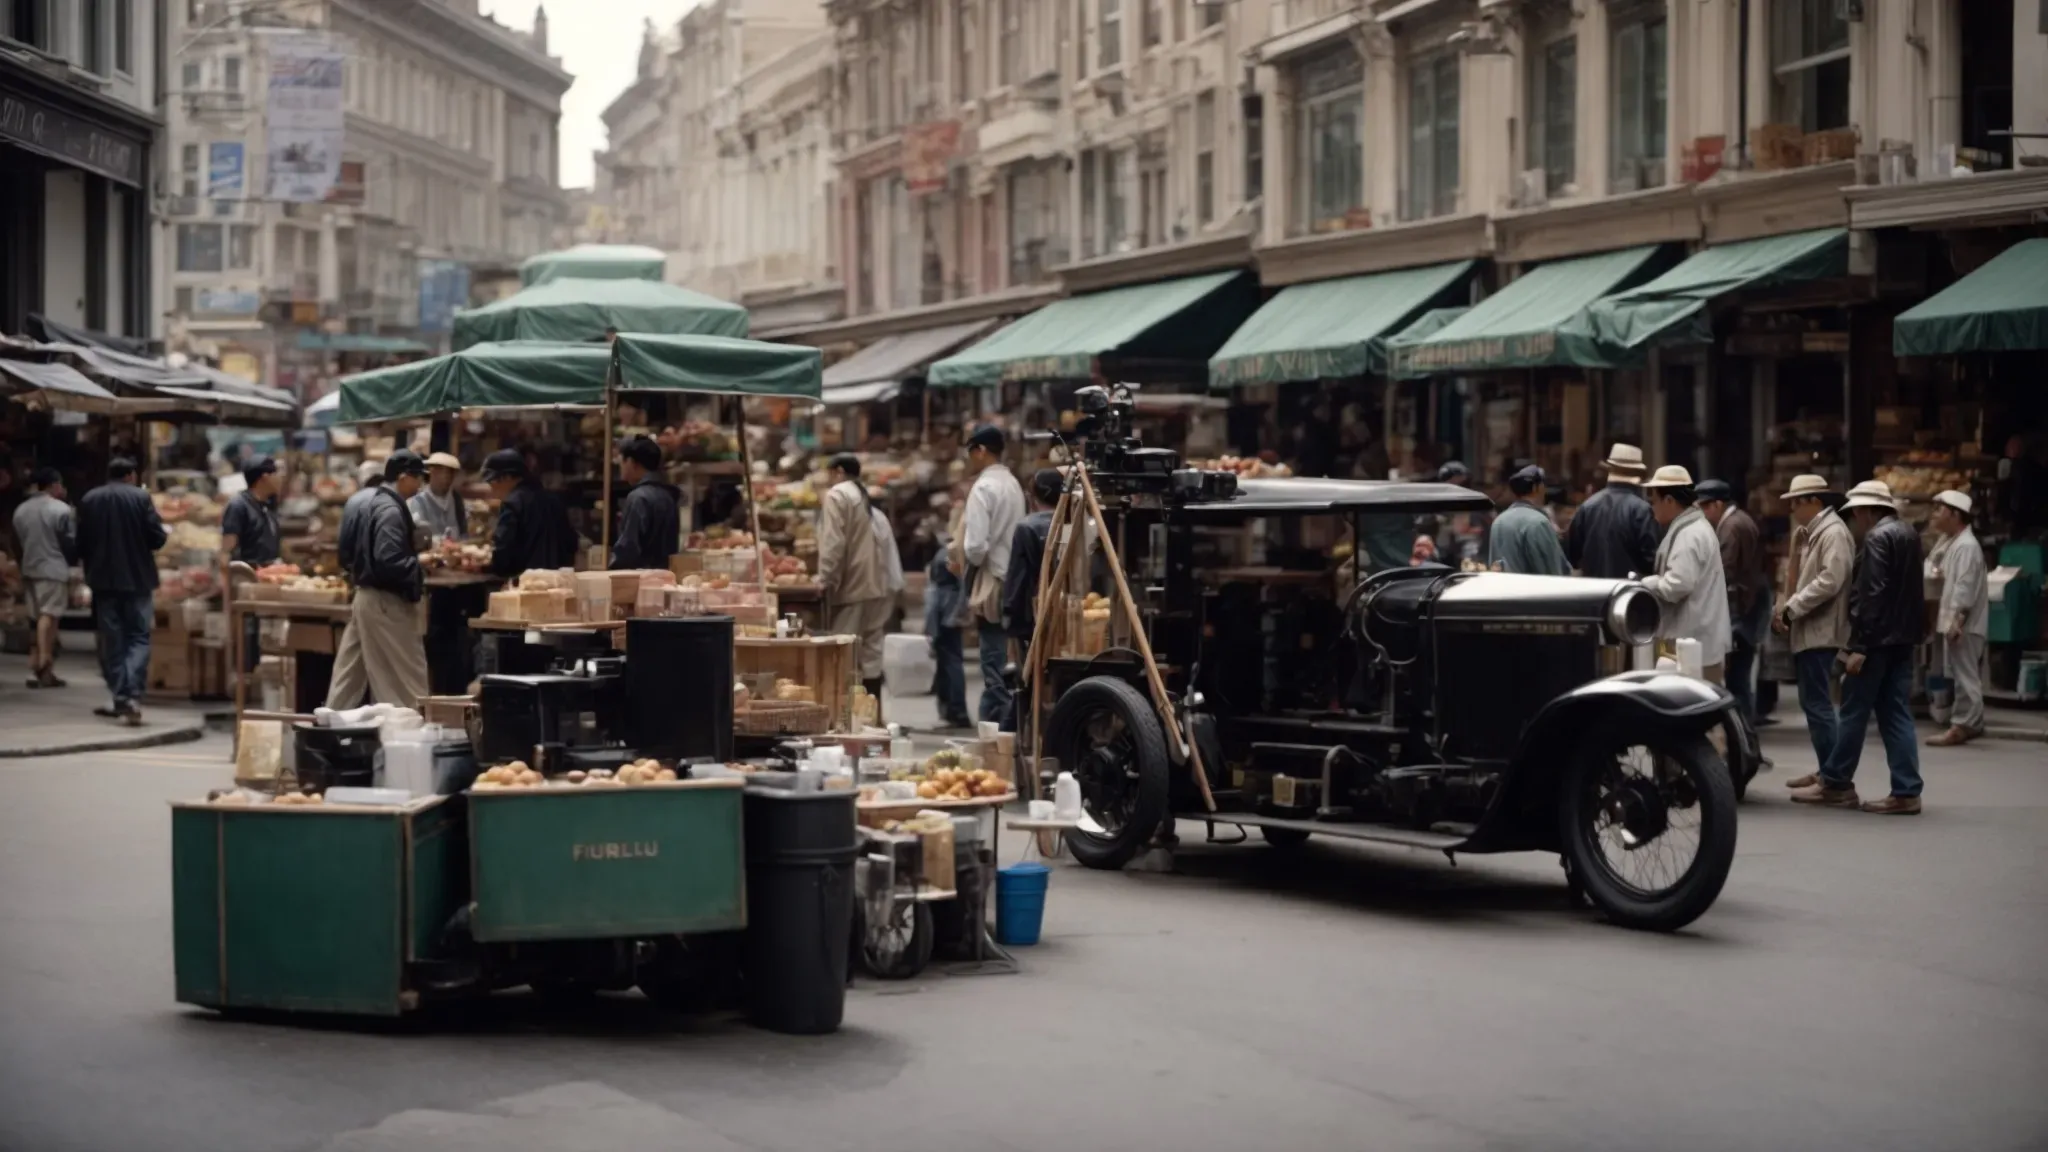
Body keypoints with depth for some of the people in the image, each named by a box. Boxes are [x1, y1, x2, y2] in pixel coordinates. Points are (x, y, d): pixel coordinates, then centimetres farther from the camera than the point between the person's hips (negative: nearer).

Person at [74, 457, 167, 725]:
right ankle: (132, 695, -17)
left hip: (103, 579, 2)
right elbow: (156, 537, -7)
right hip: (137, 578, -2)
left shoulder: (89, 500, 3)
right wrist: (165, 532, 15)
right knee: (138, 637, 1)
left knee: (111, 640, 9)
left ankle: (120, 698, 8)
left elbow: (81, 542, 6)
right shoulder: (140, 497, -6)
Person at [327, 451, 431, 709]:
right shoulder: (390, 510, -18)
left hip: (365, 596, 10)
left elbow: (349, 554, 17)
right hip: (386, 601, -10)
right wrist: (421, 567, -15)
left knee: (349, 674, 12)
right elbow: (389, 562, -26)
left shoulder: (370, 502, 12)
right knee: (406, 678, -3)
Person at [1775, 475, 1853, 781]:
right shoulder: (1811, 533, 17)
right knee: (1816, 703, 13)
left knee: (1817, 703, -9)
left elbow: (1829, 581, -24)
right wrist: (1787, 610, 3)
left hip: (1820, 631, -10)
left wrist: (1790, 608, -20)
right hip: (1808, 630, 10)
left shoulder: (1833, 533, -13)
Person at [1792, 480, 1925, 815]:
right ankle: (1905, 791, 2)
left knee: (1854, 712, 1)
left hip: (1877, 639, -9)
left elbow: (1871, 595, -20)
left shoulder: (1877, 538, -14)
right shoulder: (1908, 534, 15)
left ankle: (1835, 784, 9)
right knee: (1896, 714, 6)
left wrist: (1859, 646, -21)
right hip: (1902, 639, 9)